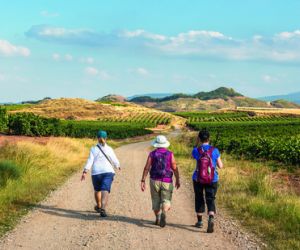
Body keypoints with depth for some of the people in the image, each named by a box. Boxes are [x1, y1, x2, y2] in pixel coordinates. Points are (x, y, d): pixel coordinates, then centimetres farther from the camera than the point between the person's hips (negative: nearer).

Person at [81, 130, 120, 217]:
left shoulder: (93, 149, 1)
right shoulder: (109, 149, 2)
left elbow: (90, 161, -9)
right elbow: (115, 161, 7)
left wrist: (84, 172, -13)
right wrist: (118, 166, 29)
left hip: (96, 173, 2)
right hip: (107, 172, -1)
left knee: (97, 190, 24)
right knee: (105, 191, -11)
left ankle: (98, 206, 41)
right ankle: (102, 209, -31)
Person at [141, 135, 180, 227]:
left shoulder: (152, 154, -1)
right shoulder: (170, 154, -3)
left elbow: (146, 168, -5)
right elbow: (175, 168, -4)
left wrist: (143, 181, -1)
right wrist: (177, 180, 6)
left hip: (155, 181, 1)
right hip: (167, 182, -1)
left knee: (156, 201, 16)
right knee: (166, 201, 0)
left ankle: (157, 219, 22)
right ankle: (163, 213, -29)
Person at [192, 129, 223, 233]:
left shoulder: (196, 150, -9)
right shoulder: (215, 150, -8)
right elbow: (220, 166, -3)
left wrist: (196, 143, 12)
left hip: (198, 179, 1)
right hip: (212, 180, -1)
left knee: (199, 199, 19)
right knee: (210, 200, 1)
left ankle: (199, 221, 31)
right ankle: (211, 219, -25)